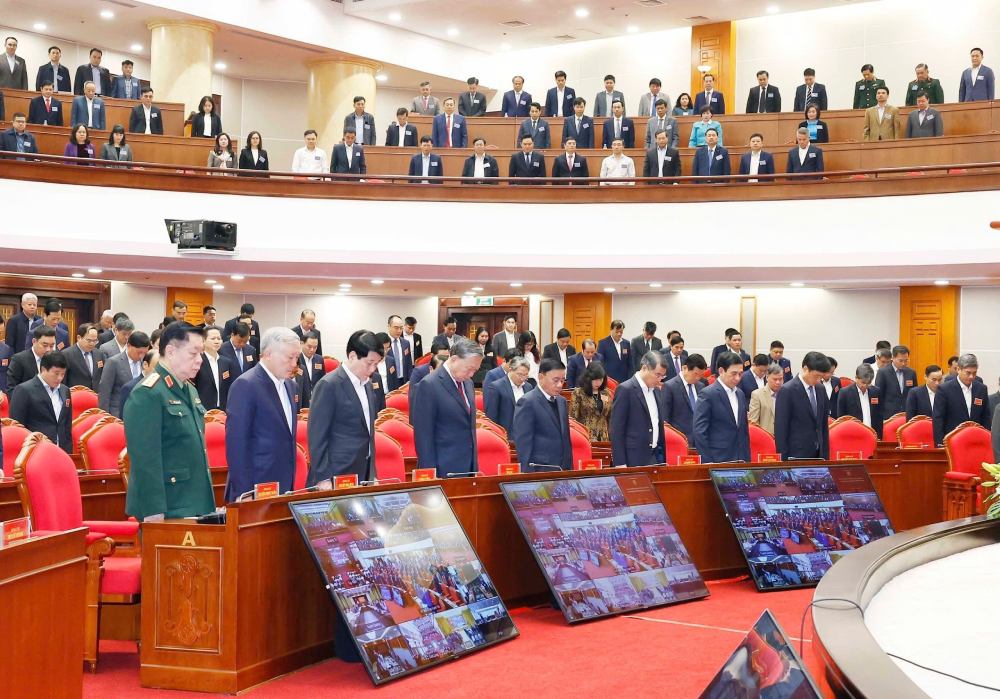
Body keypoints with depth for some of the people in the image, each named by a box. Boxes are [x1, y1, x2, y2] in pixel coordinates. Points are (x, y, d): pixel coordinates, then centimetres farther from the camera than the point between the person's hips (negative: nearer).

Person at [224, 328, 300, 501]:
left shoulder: (290, 386, 12)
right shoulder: (245, 385, -12)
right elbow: (236, 442, -16)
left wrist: (290, 484, 13)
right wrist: (243, 493, -19)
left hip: (285, 486, 7)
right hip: (256, 491, -7)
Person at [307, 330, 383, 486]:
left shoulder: (367, 384, 12)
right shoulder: (329, 385, -12)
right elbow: (317, 436, -13)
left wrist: (372, 475, 17)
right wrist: (323, 478, -16)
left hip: (364, 475, 7)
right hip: (336, 478, -7)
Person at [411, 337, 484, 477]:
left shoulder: (467, 383, 12)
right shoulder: (429, 385, -12)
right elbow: (423, 434, -14)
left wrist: (475, 466, 14)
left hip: (469, 467, 7)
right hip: (444, 471, -7)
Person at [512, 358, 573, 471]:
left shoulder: (562, 401, 15)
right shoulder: (527, 402, -9)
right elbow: (523, 443, -12)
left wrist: (569, 468, 13)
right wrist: (528, 474, -16)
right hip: (539, 471, -7)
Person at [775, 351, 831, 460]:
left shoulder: (820, 390, 10)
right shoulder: (787, 391, -10)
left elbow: (824, 425, 16)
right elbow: (780, 429, -10)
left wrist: (825, 456, 11)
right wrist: (784, 459, -12)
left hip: (818, 455, 6)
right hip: (796, 456, -6)